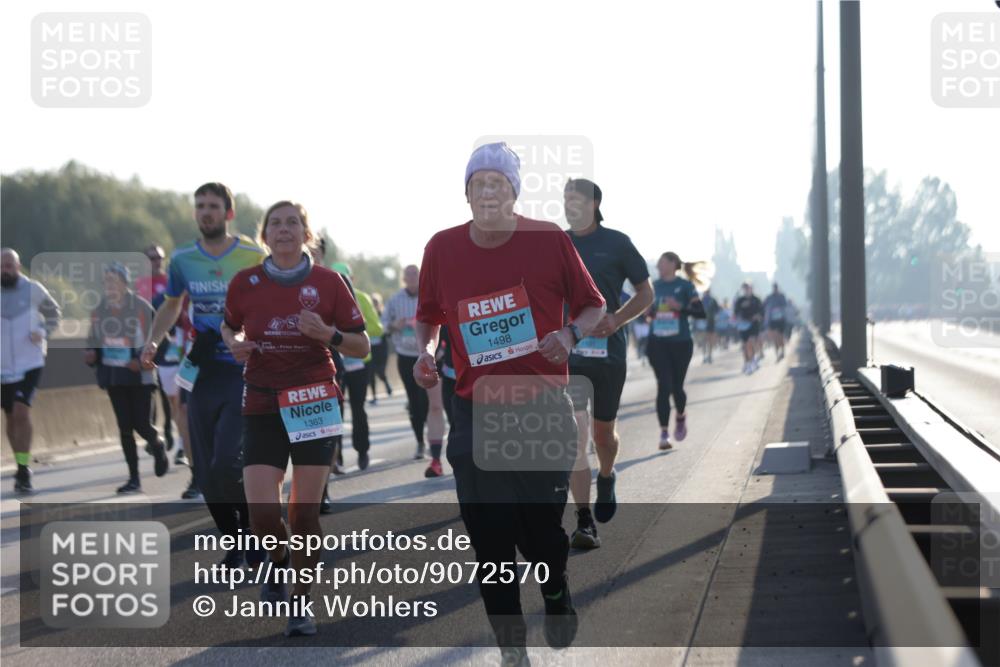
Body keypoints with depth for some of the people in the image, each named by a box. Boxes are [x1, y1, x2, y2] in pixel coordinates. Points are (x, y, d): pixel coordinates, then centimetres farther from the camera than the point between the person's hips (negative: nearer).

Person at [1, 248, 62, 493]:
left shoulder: (33, 290, -3)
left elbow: (53, 312, 13)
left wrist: (43, 332, -4)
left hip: (30, 363, -3)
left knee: (21, 413, -18)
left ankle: (23, 472, -16)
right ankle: (22, 467, 29)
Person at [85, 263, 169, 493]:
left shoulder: (142, 308, -10)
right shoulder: (99, 311, 5)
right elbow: (94, 342, 16)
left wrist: (143, 362, -20)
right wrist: (91, 354, -6)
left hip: (139, 376, -4)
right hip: (113, 377, 4)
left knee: (142, 424, -5)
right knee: (125, 427, 4)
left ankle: (158, 448, 30)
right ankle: (134, 478, 10)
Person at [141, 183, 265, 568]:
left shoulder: (253, 257, -4)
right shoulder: (183, 259, 6)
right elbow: (172, 305, 22)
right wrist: (154, 341, 5)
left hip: (244, 373, -4)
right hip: (202, 373, 4)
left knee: (227, 461, -18)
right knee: (206, 471, 3)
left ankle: (253, 526, 7)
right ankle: (234, 539, 21)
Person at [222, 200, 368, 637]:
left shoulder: (328, 282, -2)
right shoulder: (245, 283, 1)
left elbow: (362, 347, 2)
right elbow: (229, 327, 19)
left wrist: (328, 334, -17)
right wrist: (235, 344, -4)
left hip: (314, 404, -1)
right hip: (262, 407, 1)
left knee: (305, 512, -3)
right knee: (262, 512, -10)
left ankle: (301, 605, 13)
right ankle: (279, 562, 25)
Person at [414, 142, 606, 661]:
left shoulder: (549, 240, -3)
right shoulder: (442, 248, 2)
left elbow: (593, 306, 6)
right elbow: (428, 316, 18)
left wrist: (570, 333, -14)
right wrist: (425, 351, -2)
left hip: (543, 408, -1)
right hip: (476, 412, 2)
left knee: (542, 530, -2)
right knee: (489, 537, -2)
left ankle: (557, 597, 33)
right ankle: (510, 646, 12)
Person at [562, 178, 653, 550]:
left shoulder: (616, 243, 2)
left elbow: (645, 292, 7)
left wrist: (617, 319, -10)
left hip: (608, 350, 0)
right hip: (566, 353, 0)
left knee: (603, 432, 13)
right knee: (574, 436, -11)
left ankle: (606, 479, 47)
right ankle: (584, 523, -11)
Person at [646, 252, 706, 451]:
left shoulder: (685, 286, -3)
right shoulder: (655, 286, 9)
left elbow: (701, 312, -8)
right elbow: (648, 311, 19)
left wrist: (681, 307, -22)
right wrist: (647, 313, -3)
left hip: (681, 343, -2)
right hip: (658, 343, 2)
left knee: (676, 386, 5)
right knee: (664, 386, -8)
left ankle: (681, 416, 37)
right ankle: (664, 433, -6)